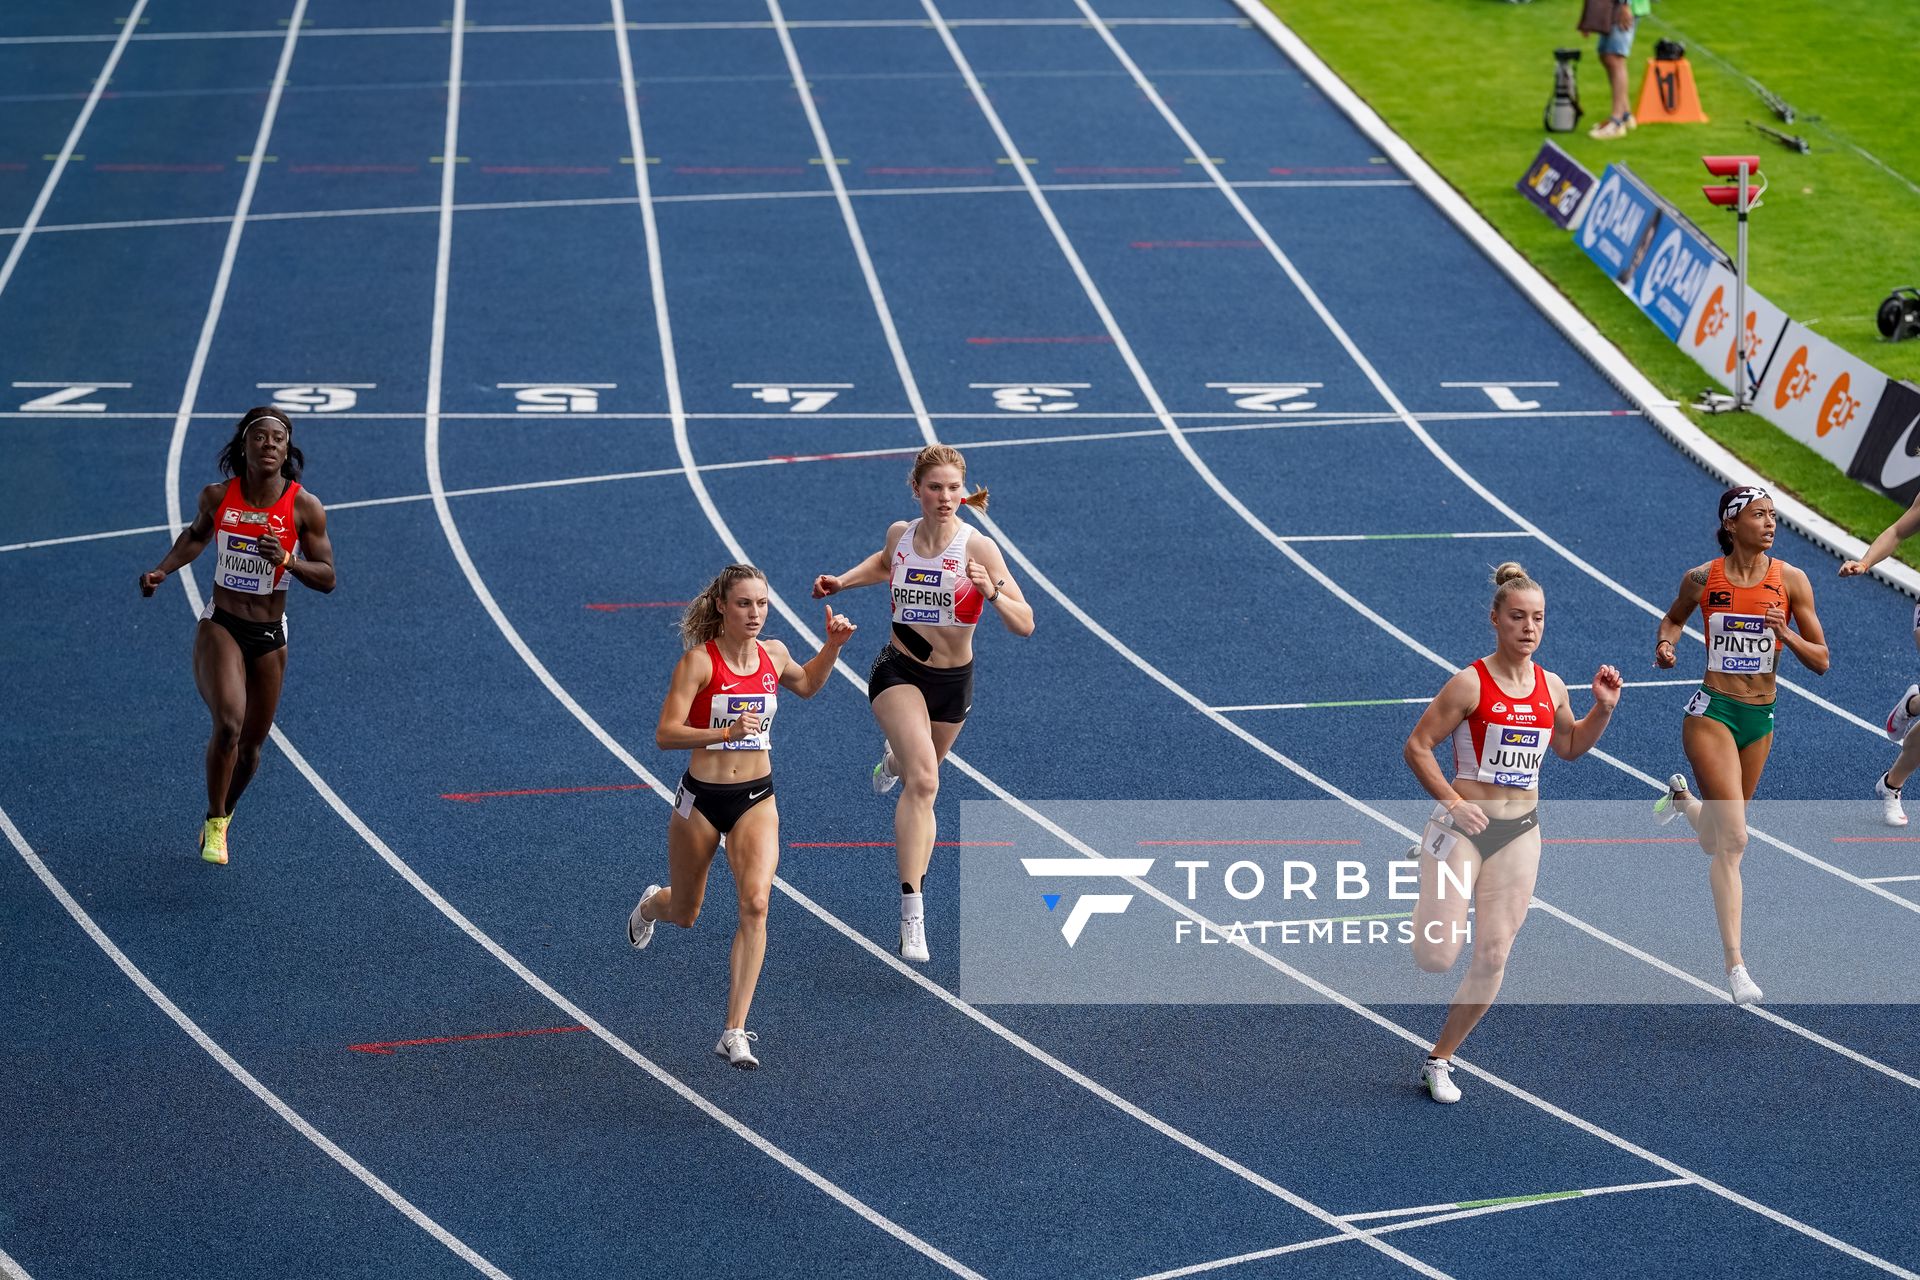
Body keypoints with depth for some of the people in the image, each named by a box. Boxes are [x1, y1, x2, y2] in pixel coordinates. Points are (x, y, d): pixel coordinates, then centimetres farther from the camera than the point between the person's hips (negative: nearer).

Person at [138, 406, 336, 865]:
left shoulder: (305, 508, -9)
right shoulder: (217, 497, -5)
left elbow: (327, 578, -5)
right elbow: (196, 535, 17)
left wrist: (286, 560, -23)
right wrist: (162, 571, 2)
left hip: (270, 637, 1)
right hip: (220, 626, -1)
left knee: (251, 744, 12)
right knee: (228, 723, -23)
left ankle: (223, 814, 42)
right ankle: (214, 825, -5)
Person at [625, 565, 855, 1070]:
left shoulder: (773, 654, 0)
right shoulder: (699, 661, -16)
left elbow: (806, 684, 25)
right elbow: (666, 733, -22)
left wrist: (833, 645, 8)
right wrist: (726, 731, -35)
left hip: (757, 799, 3)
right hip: (701, 799, -3)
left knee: (755, 904, -19)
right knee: (685, 914, 17)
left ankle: (734, 1032, -18)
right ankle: (650, 905, 58)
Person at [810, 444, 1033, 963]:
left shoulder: (977, 548, -17)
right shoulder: (899, 534, -6)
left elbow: (1025, 625, -20)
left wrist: (991, 592, -37)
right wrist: (843, 580, 6)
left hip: (953, 682, 1)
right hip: (898, 672, -1)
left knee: (921, 775, 25)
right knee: (923, 781, -24)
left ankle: (896, 760, 66)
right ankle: (912, 916, -28)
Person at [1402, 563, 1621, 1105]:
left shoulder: (1551, 688, 5)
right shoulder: (1470, 684, -12)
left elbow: (1569, 746, 23)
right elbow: (1417, 746, -9)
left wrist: (1603, 708, 6)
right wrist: (1452, 801, -19)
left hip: (1520, 832, 5)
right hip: (1465, 825, -5)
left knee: (1492, 959, -1)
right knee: (1436, 957, -11)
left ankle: (1439, 1061, 16)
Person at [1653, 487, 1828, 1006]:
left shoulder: (1791, 580, -3)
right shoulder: (1702, 579, -5)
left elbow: (1821, 661, 0)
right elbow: (1674, 617, 17)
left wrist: (1786, 635, -19)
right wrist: (1665, 644, -4)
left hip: (1760, 719, 4)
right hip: (1712, 712, -4)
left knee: (1720, 839, 20)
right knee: (1733, 839, -16)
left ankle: (1682, 797, 55)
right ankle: (1734, 964, -14)